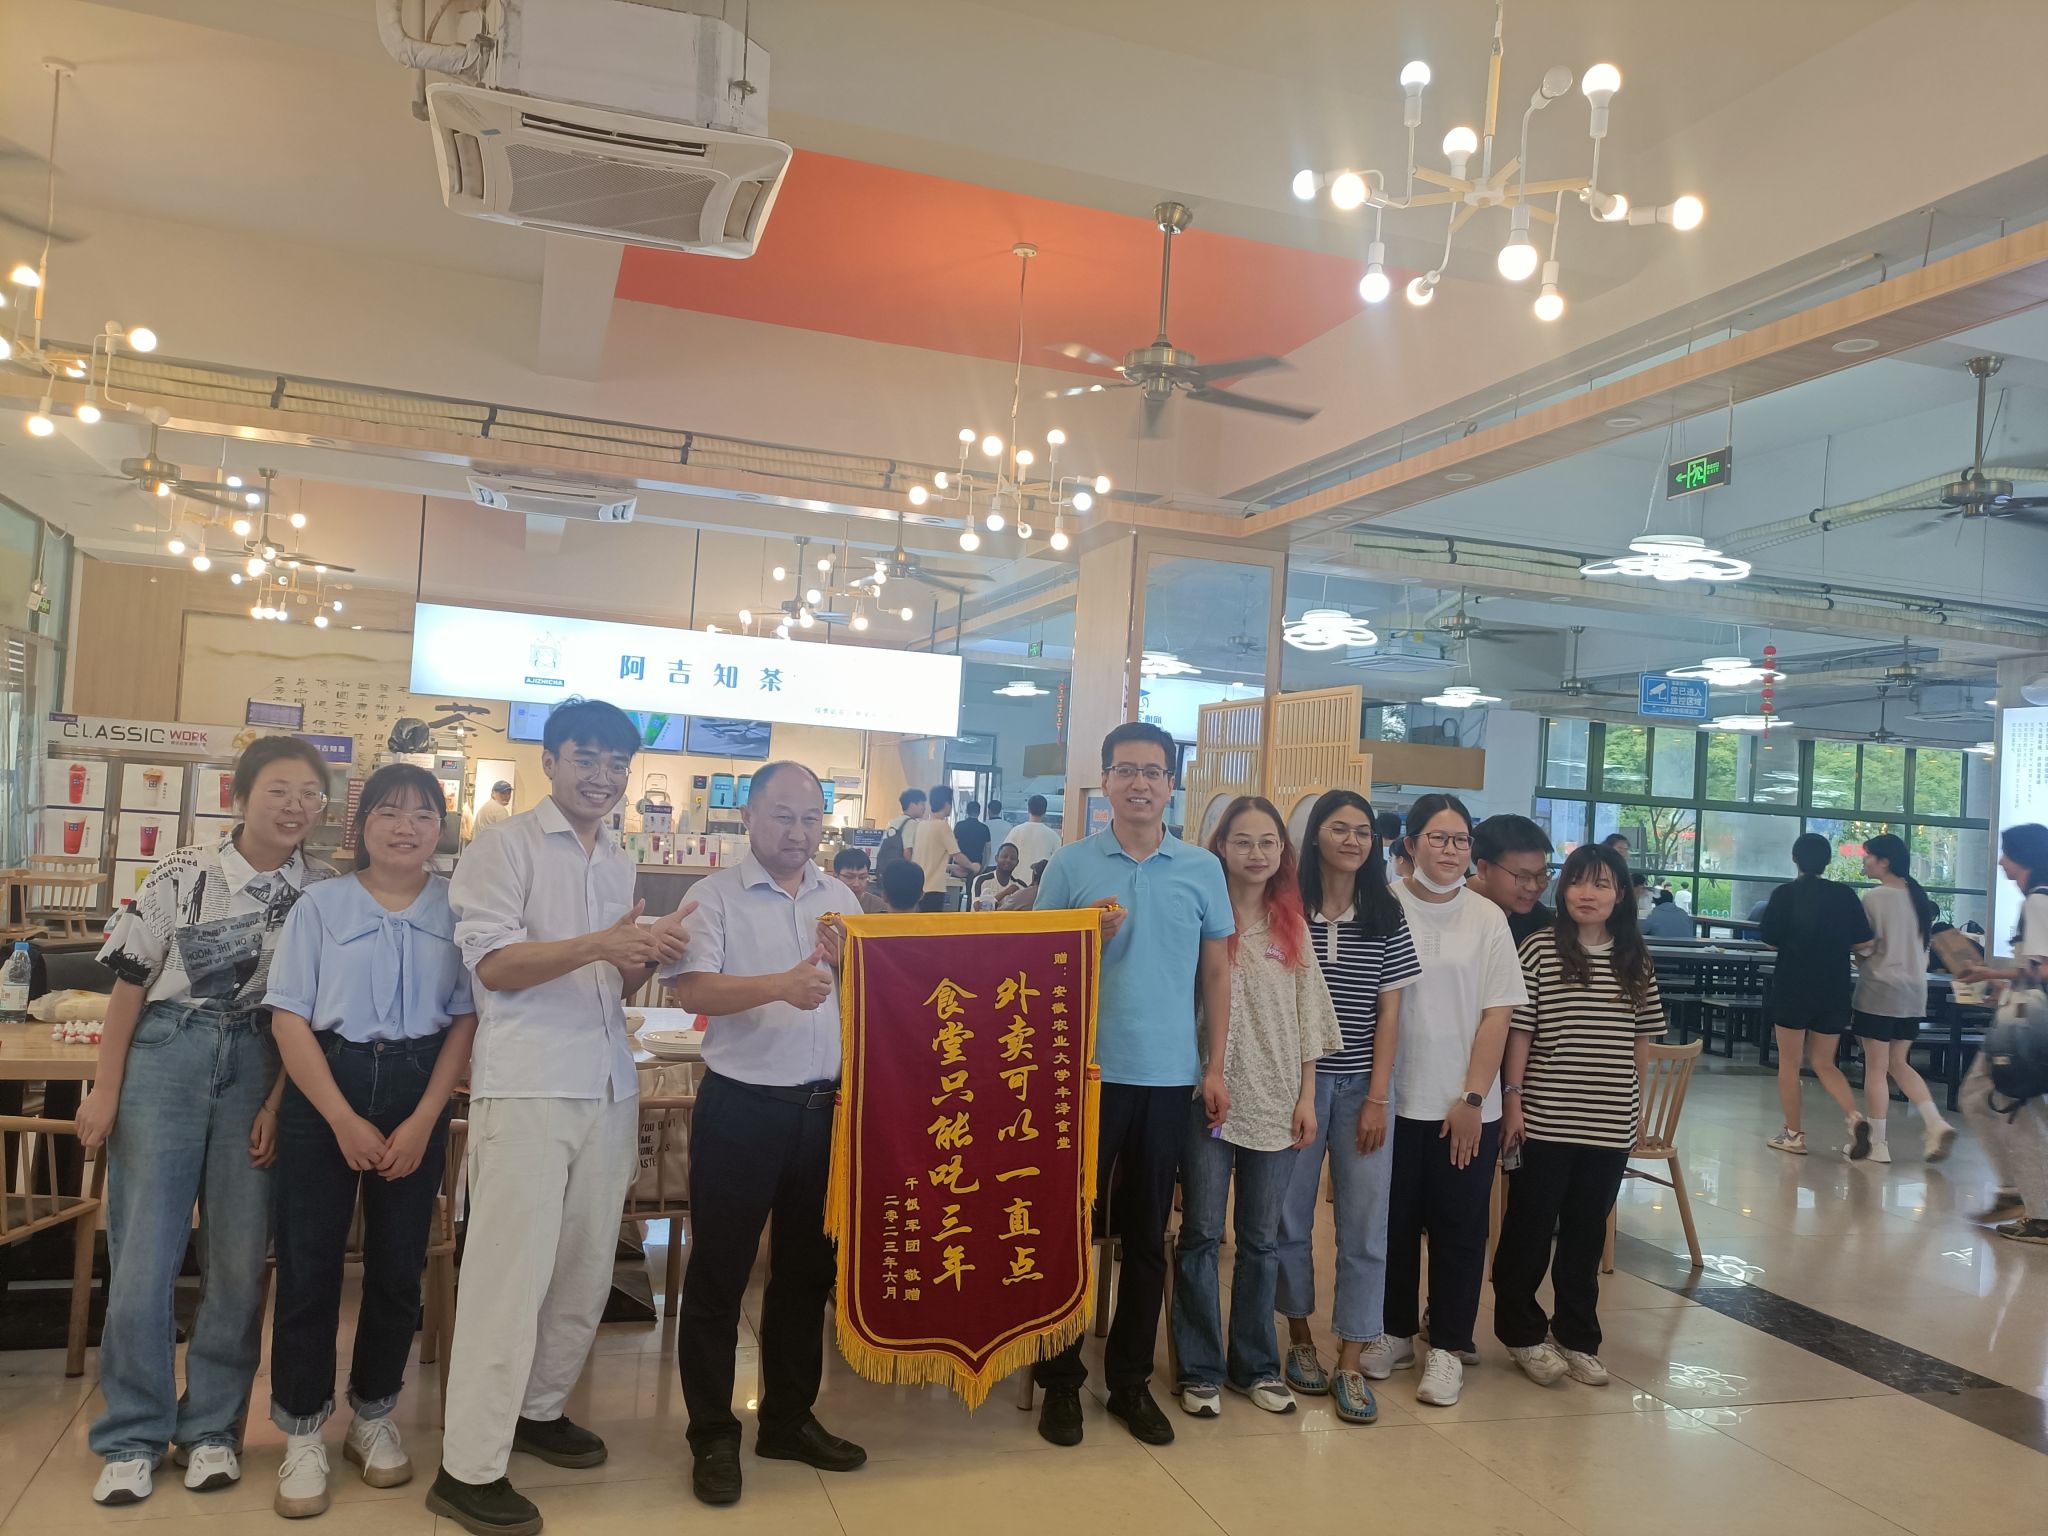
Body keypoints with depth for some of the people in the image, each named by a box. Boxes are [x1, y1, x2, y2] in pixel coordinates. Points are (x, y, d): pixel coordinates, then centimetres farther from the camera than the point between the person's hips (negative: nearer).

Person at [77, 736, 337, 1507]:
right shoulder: (183, 875, -5)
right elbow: (131, 982, 0)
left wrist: (278, 1103, -2)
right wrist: (105, 1089, 0)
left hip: (260, 1068, 1)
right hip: (166, 1058, -1)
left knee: (241, 1258, 5)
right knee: (142, 1250, 1)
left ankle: (211, 1427, 21)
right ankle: (133, 1435, 17)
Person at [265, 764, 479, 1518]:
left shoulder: (458, 908, 1)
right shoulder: (321, 903, 0)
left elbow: (465, 1018, 0)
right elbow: (289, 1018, -4)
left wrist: (423, 1121, -8)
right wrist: (344, 1120, -11)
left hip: (418, 1093, 1)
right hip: (324, 1089, -1)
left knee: (398, 1264, 9)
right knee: (308, 1262, 3)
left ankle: (374, 1416, 28)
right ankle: (302, 1434, 19)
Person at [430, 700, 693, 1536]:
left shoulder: (620, 862, 16)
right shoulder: (505, 844, -4)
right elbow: (494, 964, -13)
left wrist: (650, 955, -2)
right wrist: (598, 945, -24)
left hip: (608, 1085, 7)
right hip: (526, 1086, -7)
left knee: (588, 1266, 13)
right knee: (511, 1268, -5)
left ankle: (538, 1408, 30)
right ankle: (469, 1467, 4)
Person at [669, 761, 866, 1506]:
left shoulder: (841, 898, 8)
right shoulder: (714, 895, -7)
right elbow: (692, 990, -20)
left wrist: (844, 963, -11)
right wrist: (782, 984, -33)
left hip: (825, 1105, 5)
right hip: (740, 1107, -5)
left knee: (806, 1269, 16)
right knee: (718, 1273, 5)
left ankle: (789, 1419, 32)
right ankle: (713, 1436, 20)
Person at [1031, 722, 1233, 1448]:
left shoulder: (1203, 869, 4)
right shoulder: (1070, 865, -1)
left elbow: (1215, 973, 8)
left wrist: (1215, 1068, 4)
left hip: (1169, 1076, 2)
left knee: (1147, 1236, 12)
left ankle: (1130, 1379, 27)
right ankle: (1060, 1378, 23)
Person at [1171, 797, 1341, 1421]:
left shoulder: (1292, 926, 8)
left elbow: (1307, 1018, 10)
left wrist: (1306, 1097, 5)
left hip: (1274, 1102, 4)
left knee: (1261, 1239, 12)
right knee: (1202, 1235, 3)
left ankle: (1256, 1364, 26)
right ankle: (1200, 1370, 17)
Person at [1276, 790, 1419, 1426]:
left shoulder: (1386, 915, 2)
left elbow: (1388, 1012, 2)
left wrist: (1377, 1097, -4)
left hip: (1363, 1083, 1)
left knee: (1365, 1223, 0)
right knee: (1291, 1214, 8)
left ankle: (1352, 1362, 10)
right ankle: (1300, 1338, 26)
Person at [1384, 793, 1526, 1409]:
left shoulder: (1487, 918, 0)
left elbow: (1498, 1013, -1)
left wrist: (1474, 1098, -6)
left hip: (1465, 1104, 0)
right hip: (1397, 1098, 0)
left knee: (1459, 1229, 7)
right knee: (1395, 1223, 11)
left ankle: (1448, 1346, 21)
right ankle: (1397, 1332, 28)